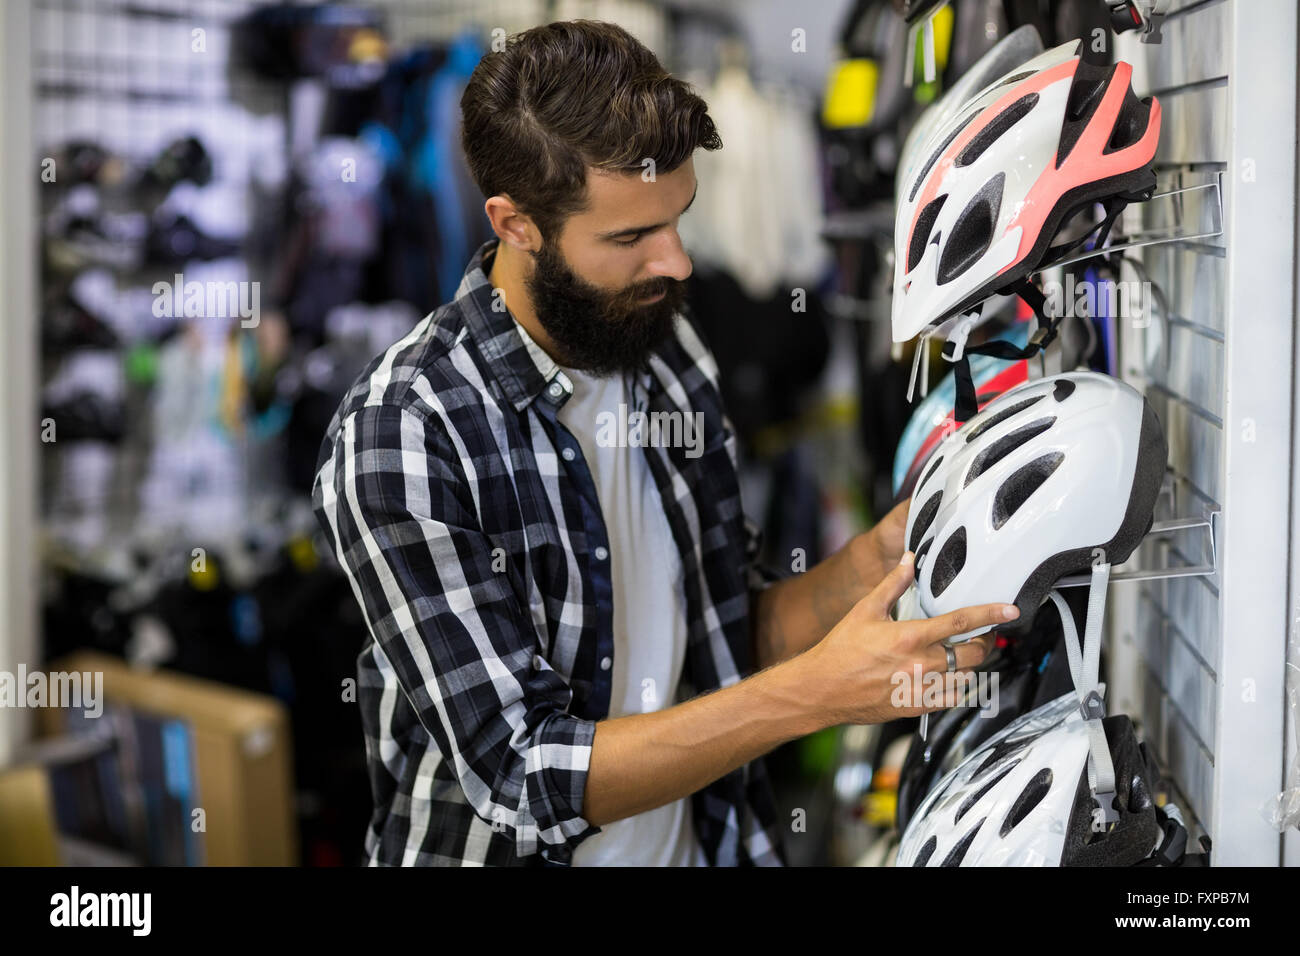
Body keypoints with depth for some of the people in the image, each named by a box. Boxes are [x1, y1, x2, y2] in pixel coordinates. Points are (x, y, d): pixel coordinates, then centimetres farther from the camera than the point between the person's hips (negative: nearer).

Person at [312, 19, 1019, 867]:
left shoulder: (669, 352, -3)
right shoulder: (403, 433, -23)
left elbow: (736, 644, 4)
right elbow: (528, 773, -26)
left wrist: (876, 558, -14)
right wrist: (816, 692, -30)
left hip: (702, 844, 5)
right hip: (501, 849, -5)